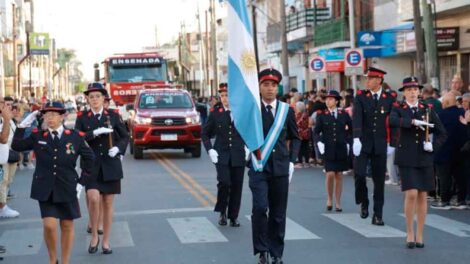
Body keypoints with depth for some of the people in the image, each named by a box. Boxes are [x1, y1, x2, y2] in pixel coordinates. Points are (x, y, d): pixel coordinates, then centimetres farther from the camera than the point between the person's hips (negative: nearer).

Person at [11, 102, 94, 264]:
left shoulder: (75, 137, -1)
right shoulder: (37, 137, 3)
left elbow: (89, 158, 8)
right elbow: (16, 146, 0)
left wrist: (83, 180, 3)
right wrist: (23, 126, -6)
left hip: (67, 189, 0)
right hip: (45, 190, 0)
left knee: (67, 226, 8)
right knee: (49, 225, -9)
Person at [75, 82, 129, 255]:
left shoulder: (114, 115, 3)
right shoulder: (82, 117, 2)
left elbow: (125, 137, 6)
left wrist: (118, 148, -13)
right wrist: (94, 133, -22)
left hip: (110, 165, 1)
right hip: (91, 166, -1)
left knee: (108, 203, 6)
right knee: (93, 198, -19)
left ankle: (106, 241, 17)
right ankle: (94, 236, 1)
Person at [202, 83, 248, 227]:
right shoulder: (215, 113, 1)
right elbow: (205, 134, 9)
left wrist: (248, 147, -1)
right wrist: (210, 150, -3)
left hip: (238, 155, 1)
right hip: (221, 155, -1)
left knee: (237, 186, 4)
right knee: (224, 182, -16)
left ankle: (234, 216, 18)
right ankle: (222, 212, 6)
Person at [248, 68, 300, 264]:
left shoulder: (286, 110, 6)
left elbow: (295, 138, 15)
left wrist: (291, 161, 5)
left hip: (280, 168, 2)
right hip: (259, 167, -2)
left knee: (278, 213, 6)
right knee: (260, 207, -16)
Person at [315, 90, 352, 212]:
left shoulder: (344, 114, 4)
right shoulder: (322, 115, 1)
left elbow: (351, 129, 13)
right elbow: (317, 131, 3)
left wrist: (348, 142, 5)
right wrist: (319, 142, -11)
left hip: (341, 149, 2)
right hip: (328, 150, -2)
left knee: (339, 176, 5)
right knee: (330, 174, -11)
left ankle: (338, 203, 13)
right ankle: (329, 198, 11)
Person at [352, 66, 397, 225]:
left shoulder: (390, 98, 2)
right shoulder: (360, 97, 1)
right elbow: (357, 118, -11)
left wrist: (391, 143, 0)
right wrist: (356, 139, -23)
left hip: (380, 145, 1)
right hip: (363, 142, 0)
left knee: (379, 180, 4)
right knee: (359, 174, -12)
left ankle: (377, 215, 10)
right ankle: (363, 203, 15)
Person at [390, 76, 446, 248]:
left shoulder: (428, 109, 8)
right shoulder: (398, 108, 2)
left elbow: (442, 134, 11)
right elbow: (393, 121, -22)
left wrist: (433, 146, -5)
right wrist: (414, 121, -28)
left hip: (424, 158, 3)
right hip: (406, 158, -3)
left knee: (423, 196, 5)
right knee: (411, 194, -13)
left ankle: (419, 235, 14)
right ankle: (410, 232, 3)